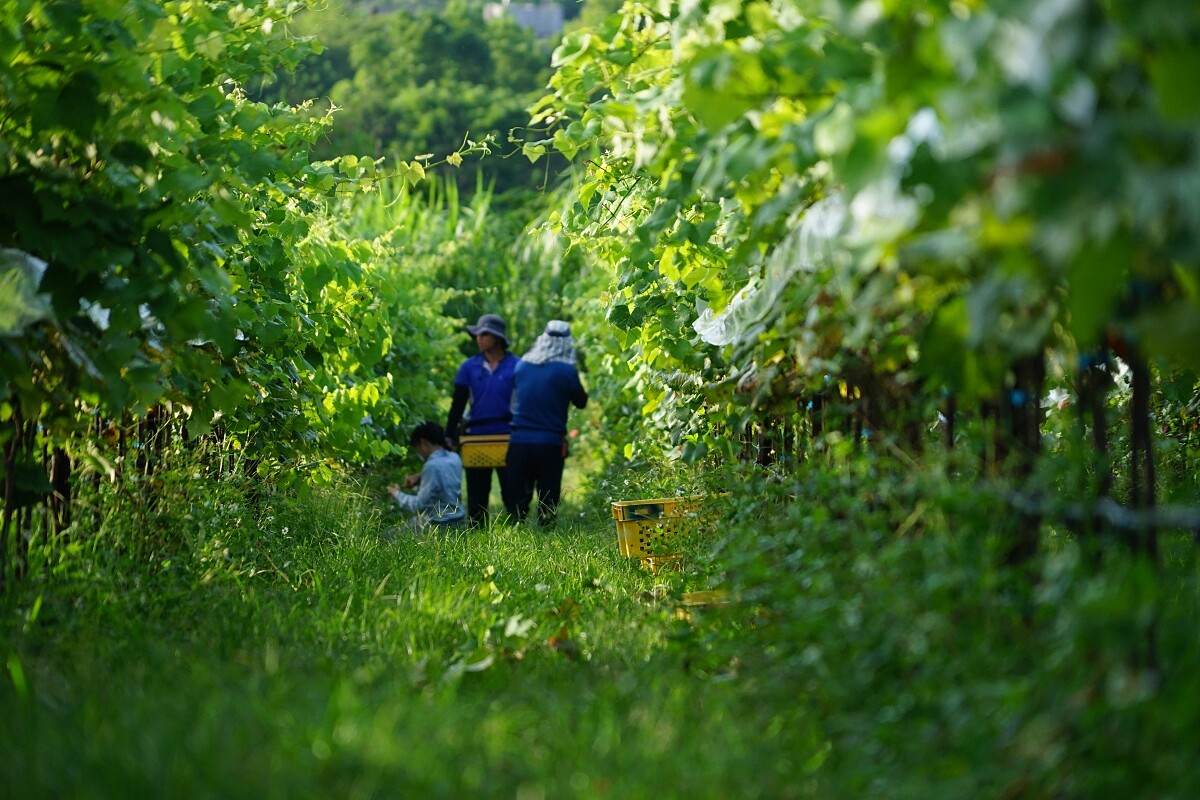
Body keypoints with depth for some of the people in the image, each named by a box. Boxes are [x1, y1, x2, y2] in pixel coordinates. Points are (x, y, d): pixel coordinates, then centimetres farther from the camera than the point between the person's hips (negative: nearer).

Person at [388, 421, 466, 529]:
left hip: (438, 526, -9)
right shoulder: (455, 458, 3)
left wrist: (397, 494, -2)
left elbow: (418, 505, -18)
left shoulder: (432, 466, -22)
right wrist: (419, 478, 10)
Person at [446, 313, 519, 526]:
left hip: (508, 437, -3)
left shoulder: (516, 366, -2)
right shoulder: (469, 367, 5)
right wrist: (449, 436, -1)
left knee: (511, 493, 0)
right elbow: (457, 404, 5)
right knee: (476, 496, 8)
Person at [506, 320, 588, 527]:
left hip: (519, 442, 3)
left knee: (518, 499, 8)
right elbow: (581, 401, 5)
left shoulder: (522, 366, 4)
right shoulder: (566, 371, -8)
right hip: (550, 443, -3)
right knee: (548, 501, 4)